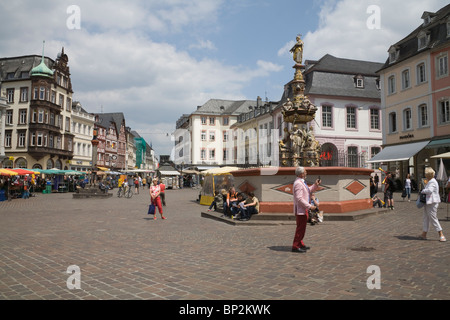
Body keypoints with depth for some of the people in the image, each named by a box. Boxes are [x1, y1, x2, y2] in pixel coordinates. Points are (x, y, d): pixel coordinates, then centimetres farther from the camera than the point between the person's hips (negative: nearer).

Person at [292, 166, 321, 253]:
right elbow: (299, 199, -25)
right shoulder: (298, 183, -19)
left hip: (304, 209, 11)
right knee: (300, 228, -6)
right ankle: (295, 247, 0)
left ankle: (300, 244, 29)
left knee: (302, 227, 18)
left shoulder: (301, 182, 15)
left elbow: (308, 191, 27)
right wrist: (309, 206, -24)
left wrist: (315, 185, 14)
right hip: (300, 210, -11)